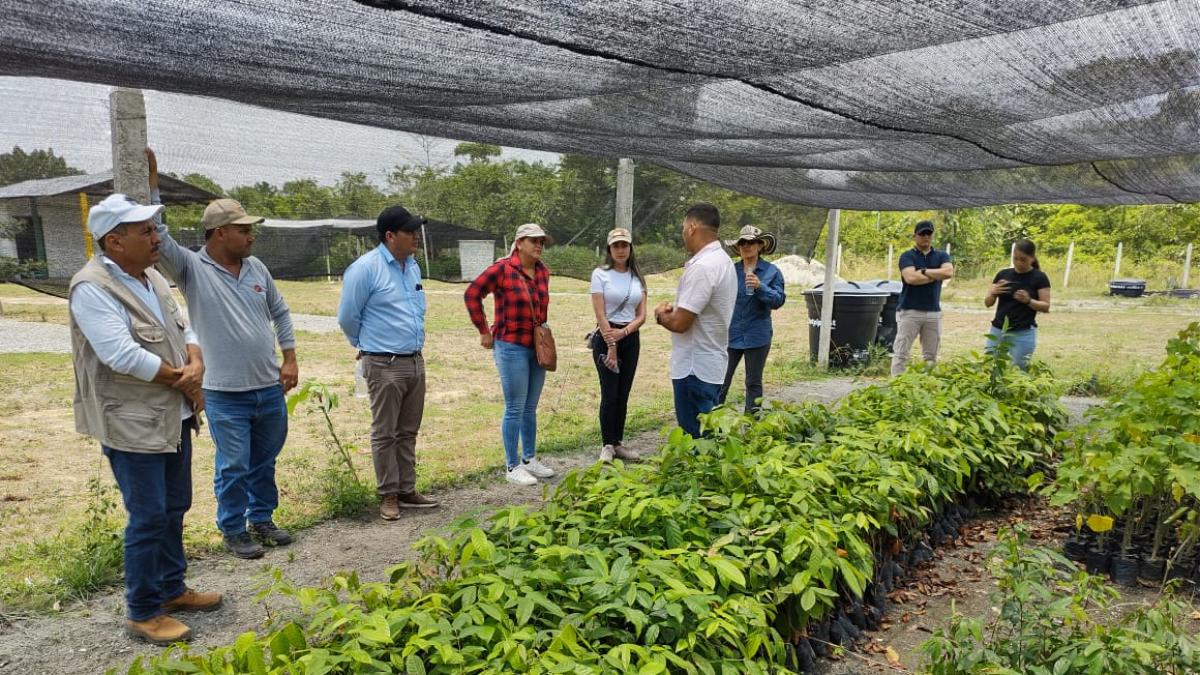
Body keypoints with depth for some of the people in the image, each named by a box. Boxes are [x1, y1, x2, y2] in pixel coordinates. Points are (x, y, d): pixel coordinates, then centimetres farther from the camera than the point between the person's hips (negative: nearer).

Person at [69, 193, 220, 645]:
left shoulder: (151, 278, 9)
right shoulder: (92, 288, -18)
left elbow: (183, 330, 12)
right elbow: (123, 356, -26)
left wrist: (196, 365, -10)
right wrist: (181, 379, -13)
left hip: (173, 417, 8)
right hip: (132, 424, -8)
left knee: (175, 509, 17)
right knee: (149, 517, 1)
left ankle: (172, 588, 33)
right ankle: (143, 612, 16)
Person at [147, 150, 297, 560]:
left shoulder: (256, 267, 5)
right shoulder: (191, 268, -8)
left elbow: (280, 312, 14)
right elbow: (158, 236, -24)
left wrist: (290, 358, 8)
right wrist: (151, 183, -26)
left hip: (270, 388, 5)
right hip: (225, 394, -5)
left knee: (265, 461, 17)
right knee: (233, 467, 5)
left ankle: (262, 519, 34)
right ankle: (233, 531, 23)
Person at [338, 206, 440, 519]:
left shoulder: (412, 265, 9)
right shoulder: (365, 268, -13)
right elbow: (347, 317, -6)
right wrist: (369, 345, 8)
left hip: (415, 361, 7)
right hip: (385, 365, -7)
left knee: (408, 432, 14)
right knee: (385, 434, 5)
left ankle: (407, 490, 24)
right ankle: (388, 495, 16)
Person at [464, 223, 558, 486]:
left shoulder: (543, 272, 6)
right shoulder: (502, 269, -13)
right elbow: (472, 294, -11)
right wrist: (484, 330, -7)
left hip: (537, 347, 6)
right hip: (511, 347, -6)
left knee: (531, 408, 16)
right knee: (515, 409, 0)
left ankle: (529, 459, 29)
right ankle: (512, 467, 13)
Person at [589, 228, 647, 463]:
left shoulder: (637, 278, 7)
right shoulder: (600, 274, -5)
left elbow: (641, 316, 4)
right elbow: (600, 314, -10)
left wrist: (622, 333, -13)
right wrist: (611, 346, -13)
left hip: (630, 338, 4)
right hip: (605, 337, -4)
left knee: (623, 395, 9)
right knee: (610, 395, -4)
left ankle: (618, 443, 20)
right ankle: (607, 445, 9)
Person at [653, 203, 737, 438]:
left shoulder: (702, 267, -21)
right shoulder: (722, 260, 11)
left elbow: (679, 323, -23)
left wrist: (661, 314, -2)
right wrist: (674, 308, 4)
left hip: (694, 368, -10)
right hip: (712, 364, 10)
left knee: (695, 437, -1)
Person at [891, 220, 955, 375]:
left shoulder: (941, 256, 11)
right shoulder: (907, 256, 0)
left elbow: (949, 272, -9)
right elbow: (910, 278, -17)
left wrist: (924, 271, -10)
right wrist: (937, 275, -6)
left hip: (933, 312, 4)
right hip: (909, 311, -4)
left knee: (931, 355, 9)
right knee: (901, 354, -5)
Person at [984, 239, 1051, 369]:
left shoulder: (1039, 278, -4)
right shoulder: (1003, 274, 6)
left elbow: (1046, 306, -5)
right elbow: (987, 303, 7)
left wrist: (1028, 300, -23)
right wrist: (993, 293, -15)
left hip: (1023, 333, -4)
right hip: (997, 330, 4)